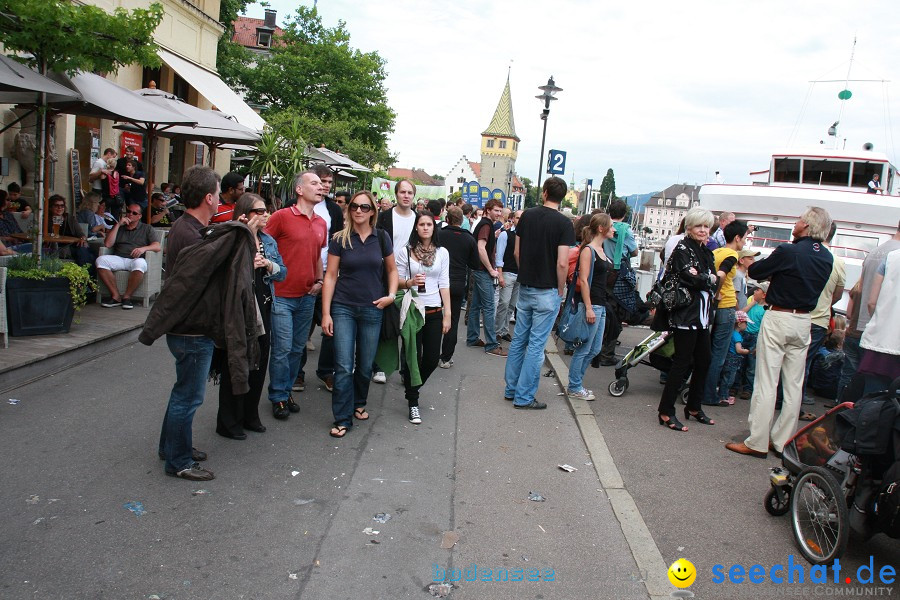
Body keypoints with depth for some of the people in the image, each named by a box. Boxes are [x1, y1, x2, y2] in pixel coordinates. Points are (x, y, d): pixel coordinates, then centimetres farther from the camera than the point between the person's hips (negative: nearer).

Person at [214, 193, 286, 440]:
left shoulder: (268, 241, 11)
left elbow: (282, 272, 9)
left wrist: (269, 265, -9)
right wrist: (248, 265, -25)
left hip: (262, 310, 7)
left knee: (259, 364, 13)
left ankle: (250, 415, 29)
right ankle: (228, 422, 16)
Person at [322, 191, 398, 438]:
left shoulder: (381, 238, 1)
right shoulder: (340, 239, -2)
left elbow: (392, 270, 14)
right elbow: (330, 276, -2)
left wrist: (391, 295, -4)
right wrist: (326, 313, -6)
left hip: (372, 309, 1)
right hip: (343, 308, -1)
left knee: (365, 365, 11)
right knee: (343, 367, -4)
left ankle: (359, 403, 36)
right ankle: (342, 418, 7)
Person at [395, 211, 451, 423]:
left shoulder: (442, 253, 6)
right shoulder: (405, 252, -1)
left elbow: (444, 284, 5)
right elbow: (396, 280, 2)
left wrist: (447, 314, 1)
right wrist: (410, 282, -19)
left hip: (434, 312, 3)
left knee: (432, 359, 5)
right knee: (413, 356, -3)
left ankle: (412, 385, 34)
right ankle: (413, 404, 10)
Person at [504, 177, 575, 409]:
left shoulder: (527, 215, 3)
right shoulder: (564, 223, -12)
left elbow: (517, 252, 6)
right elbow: (562, 263, -17)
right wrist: (561, 290, -4)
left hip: (525, 288, 5)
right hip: (547, 292, -5)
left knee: (519, 340, 15)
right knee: (536, 345, 1)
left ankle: (511, 389, 24)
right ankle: (524, 397, 7)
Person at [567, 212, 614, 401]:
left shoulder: (602, 251, 16)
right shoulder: (588, 250, -11)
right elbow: (583, 280, -16)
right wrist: (588, 308, -20)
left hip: (601, 305, 9)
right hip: (590, 305, -9)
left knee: (595, 349, 14)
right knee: (584, 348, -1)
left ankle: (577, 384, 24)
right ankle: (574, 387, 10)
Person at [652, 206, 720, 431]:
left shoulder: (706, 252, 17)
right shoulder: (682, 249, -8)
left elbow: (715, 281, 10)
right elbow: (690, 279, -18)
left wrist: (701, 278, -9)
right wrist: (709, 279, -2)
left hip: (702, 315, 8)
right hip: (685, 313, -8)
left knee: (703, 361, 13)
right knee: (682, 362, -7)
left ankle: (694, 407, 27)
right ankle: (666, 411, 0)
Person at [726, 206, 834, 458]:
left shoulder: (788, 251, -15)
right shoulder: (827, 258, 5)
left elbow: (754, 272, -7)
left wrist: (770, 272, 14)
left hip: (778, 318, -6)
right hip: (804, 322, 6)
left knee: (766, 383, -3)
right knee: (794, 385, 10)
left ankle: (757, 443, 0)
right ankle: (782, 441, 18)